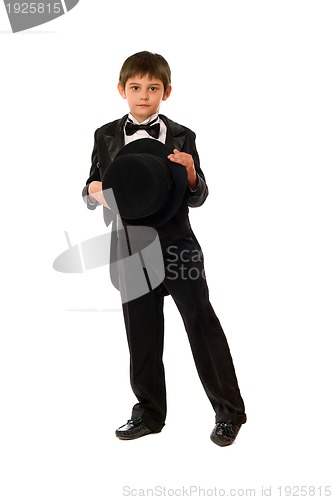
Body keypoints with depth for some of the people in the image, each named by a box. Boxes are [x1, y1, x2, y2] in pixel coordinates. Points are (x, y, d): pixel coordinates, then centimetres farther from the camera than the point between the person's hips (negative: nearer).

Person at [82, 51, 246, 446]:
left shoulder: (182, 138, 0)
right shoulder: (106, 137, 6)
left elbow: (198, 198, 0)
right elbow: (93, 191, 10)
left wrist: (191, 175, -21)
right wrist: (93, 191, -13)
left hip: (177, 245, -2)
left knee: (203, 326, 0)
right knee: (141, 335, 10)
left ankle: (229, 412, 13)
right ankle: (150, 412, 25)